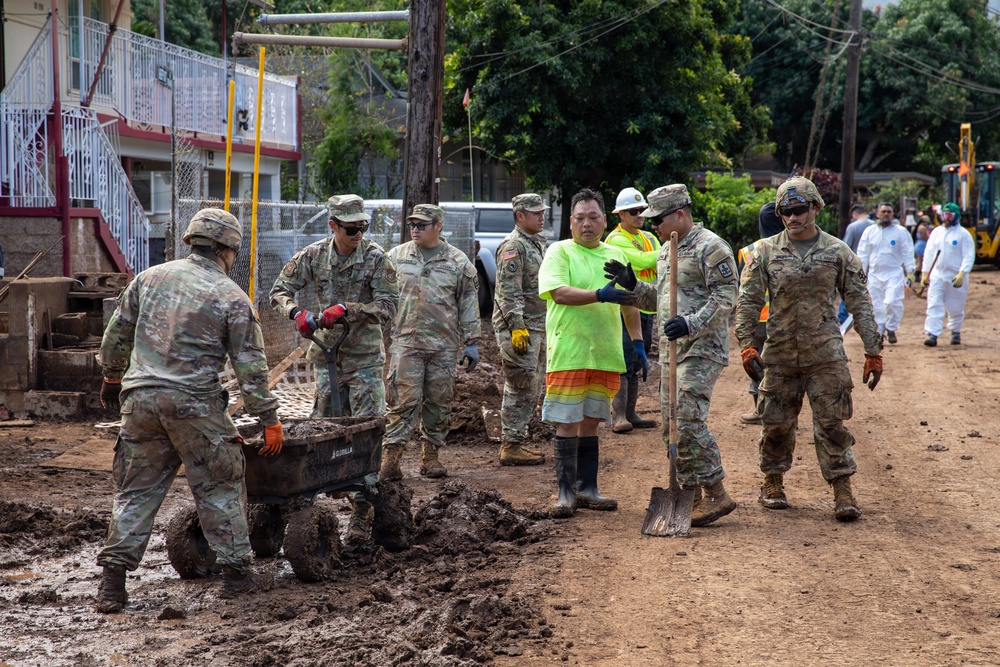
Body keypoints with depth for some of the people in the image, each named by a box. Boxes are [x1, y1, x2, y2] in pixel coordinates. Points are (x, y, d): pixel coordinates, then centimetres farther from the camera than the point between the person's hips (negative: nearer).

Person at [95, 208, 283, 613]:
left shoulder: (149, 278, 10)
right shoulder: (232, 298, -2)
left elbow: (116, 334, 17)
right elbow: (251, 367, -2)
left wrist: (112, 378, 32)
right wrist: (269, 419, 4)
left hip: (141, 398, 4)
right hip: (194, 404, -4)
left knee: (136, 489, 11)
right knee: (220, 488, 9)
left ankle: (112, 582, 8)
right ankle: (236, 572, 13)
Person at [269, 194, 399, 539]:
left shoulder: (376, 257, -9)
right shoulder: (313, 255, 0)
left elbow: (388, 306, -13)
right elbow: (279, 291, 5)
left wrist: (347, 310, -24)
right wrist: (296, 312, -16)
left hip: (364, 357, -3)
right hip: (325, 354, 3)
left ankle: (362, 508, -1)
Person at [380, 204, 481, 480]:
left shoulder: (458, 261, 6)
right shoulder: (396, 257, 8)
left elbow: (468, 304, 7)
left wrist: (471, 342, 4)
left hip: (444, 345, 1)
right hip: (405, 342, -1)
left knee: (438, 402, 5)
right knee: (403, 401, -8)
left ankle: (430, 455, 15)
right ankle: (390, 455, -7)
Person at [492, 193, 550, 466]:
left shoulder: (538, 243, 18)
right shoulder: (513, 246, -13)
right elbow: (508, 292, -20)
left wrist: (548, 323, 23)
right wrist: (517, 327, -25)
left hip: (537, 327, 10)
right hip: (518, 328, -10)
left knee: (532, 387, 13)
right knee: (522, 389, -8)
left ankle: (515, 441, 20)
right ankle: (511, 446, -4)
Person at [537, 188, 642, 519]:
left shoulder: (616, 255, 15)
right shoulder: (559, 252, -2)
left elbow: (629, 303, 21)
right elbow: (559, 292, -17)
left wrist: (638, 343, 15)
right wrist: (600, 295, -27)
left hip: (606, 354, 5)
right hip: (568, 352, -5)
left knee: (591, 422, 11)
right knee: (566, 423, -4)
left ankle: (587, 489, 17)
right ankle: (565, 492, 2)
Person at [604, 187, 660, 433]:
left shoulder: (649, 238, 16)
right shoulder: (616, 240, -8)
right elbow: (641, 260, -22)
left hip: (647, 310, 8)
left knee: (636, 365, 11)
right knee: (623, 363, -11)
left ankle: (630, 413, 17)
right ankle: (618, 416, -11)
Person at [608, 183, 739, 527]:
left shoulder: (710, 247, -10)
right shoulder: (666, 251, 19)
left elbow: (726, 298, -16)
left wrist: (691, 323, -26)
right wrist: (632, 285, 9)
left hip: (702, 350, -10)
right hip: (673, 351, 10)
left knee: (688, 421, -17)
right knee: (673, 427, 10)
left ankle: (716, 495, -10)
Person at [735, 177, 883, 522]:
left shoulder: (837, 252, 2)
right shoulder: (766, 252, 3)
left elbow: (860, 303, 4)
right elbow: (748, 300, 2)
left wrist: (873, 351, 2)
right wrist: (746, 345, -8)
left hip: (826, 354, -1)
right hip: (779, 353, 1)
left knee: (832, 423, -3)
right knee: (776, 422, 9)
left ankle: (843, 492, 1)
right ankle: (773, 483, 25)